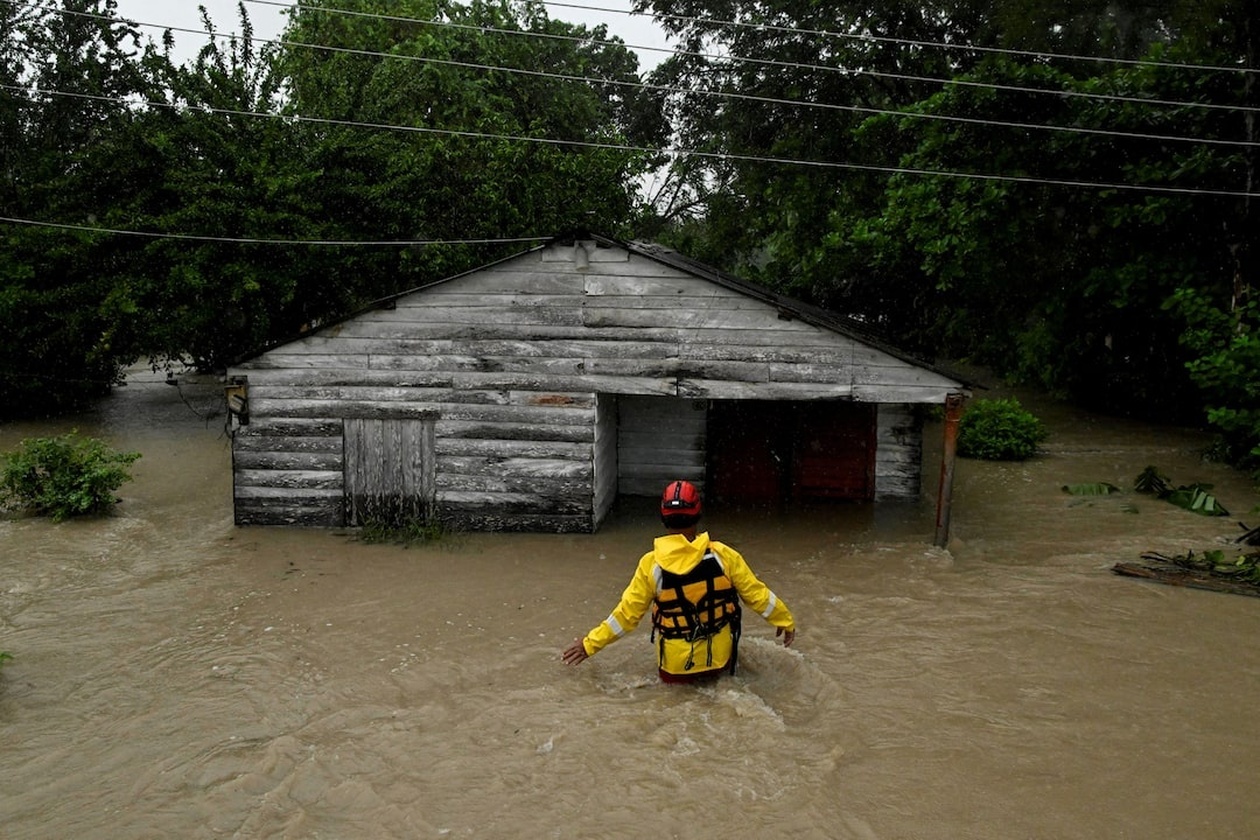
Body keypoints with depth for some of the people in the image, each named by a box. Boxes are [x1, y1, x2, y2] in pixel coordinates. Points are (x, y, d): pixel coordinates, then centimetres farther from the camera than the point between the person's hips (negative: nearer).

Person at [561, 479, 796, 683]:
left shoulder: (651, 564, -17)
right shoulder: (723, 555, -16)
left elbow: (627, 614, -10)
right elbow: (757, 594, -6)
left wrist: (589, 644, 3)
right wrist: (786, 621, 12)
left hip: (674, 668, 2)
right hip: (719, 660, -1)